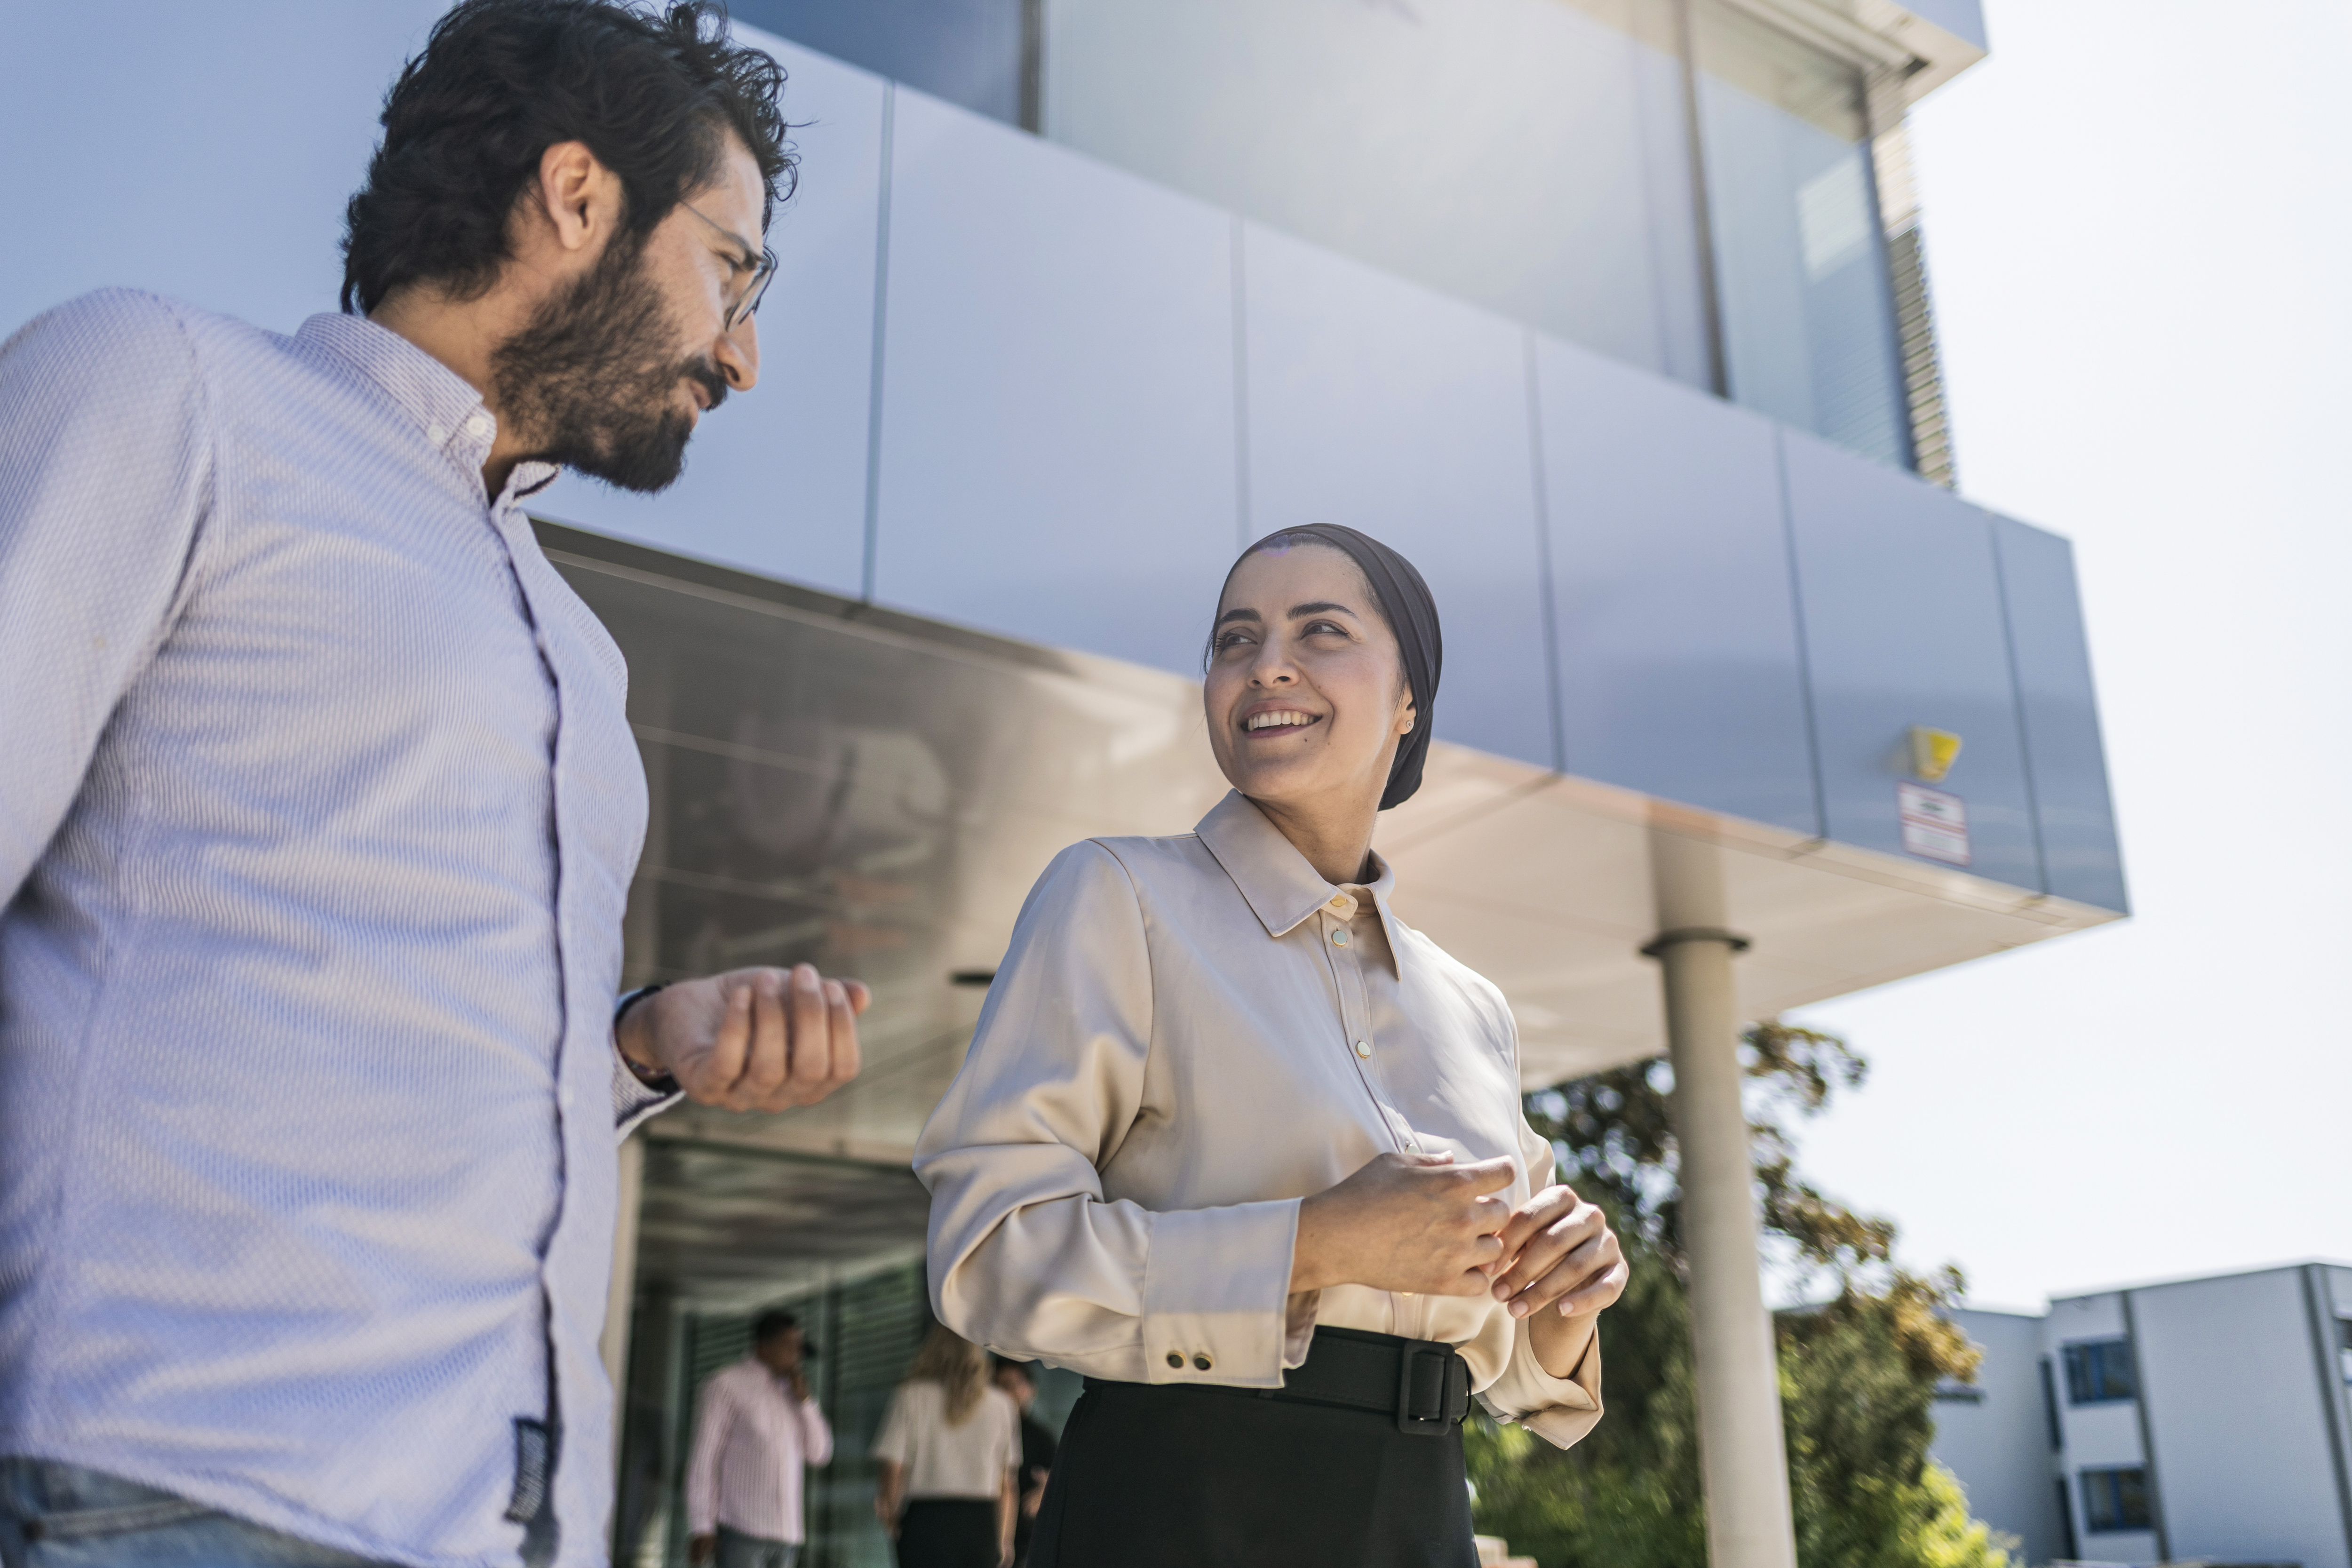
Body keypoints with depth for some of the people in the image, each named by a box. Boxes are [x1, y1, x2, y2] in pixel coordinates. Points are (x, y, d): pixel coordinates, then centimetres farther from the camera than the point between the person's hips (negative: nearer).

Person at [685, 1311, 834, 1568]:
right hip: (741, 1530, -6)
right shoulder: (727, 1384, 1)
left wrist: (804, 1398, 1)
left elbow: (819, 1454, 12)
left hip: (786, 1534, 6)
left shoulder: (789, 1391, 17)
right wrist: (701, 1526, -9)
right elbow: (703, 1457, -3)